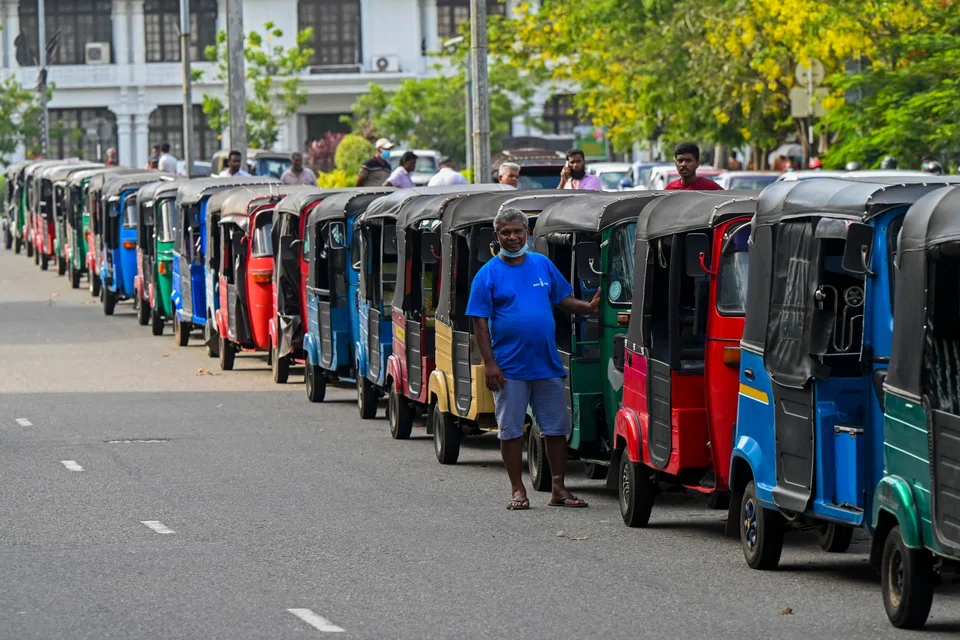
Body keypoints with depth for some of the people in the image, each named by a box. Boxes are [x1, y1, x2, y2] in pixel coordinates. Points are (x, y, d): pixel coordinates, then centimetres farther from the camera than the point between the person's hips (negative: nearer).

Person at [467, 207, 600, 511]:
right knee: (511, 430, 3)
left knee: (557, 428, 6)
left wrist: (589, 307, -6)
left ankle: (559, 489, 14)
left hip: (547, 365, 3)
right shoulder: (488, 274, -3)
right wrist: (489, 363, -12)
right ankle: (518, 490, 11)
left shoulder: (543, 265, 8)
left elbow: (564, 300, 15)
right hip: (509, 368, -3)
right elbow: (480, 323, -5)